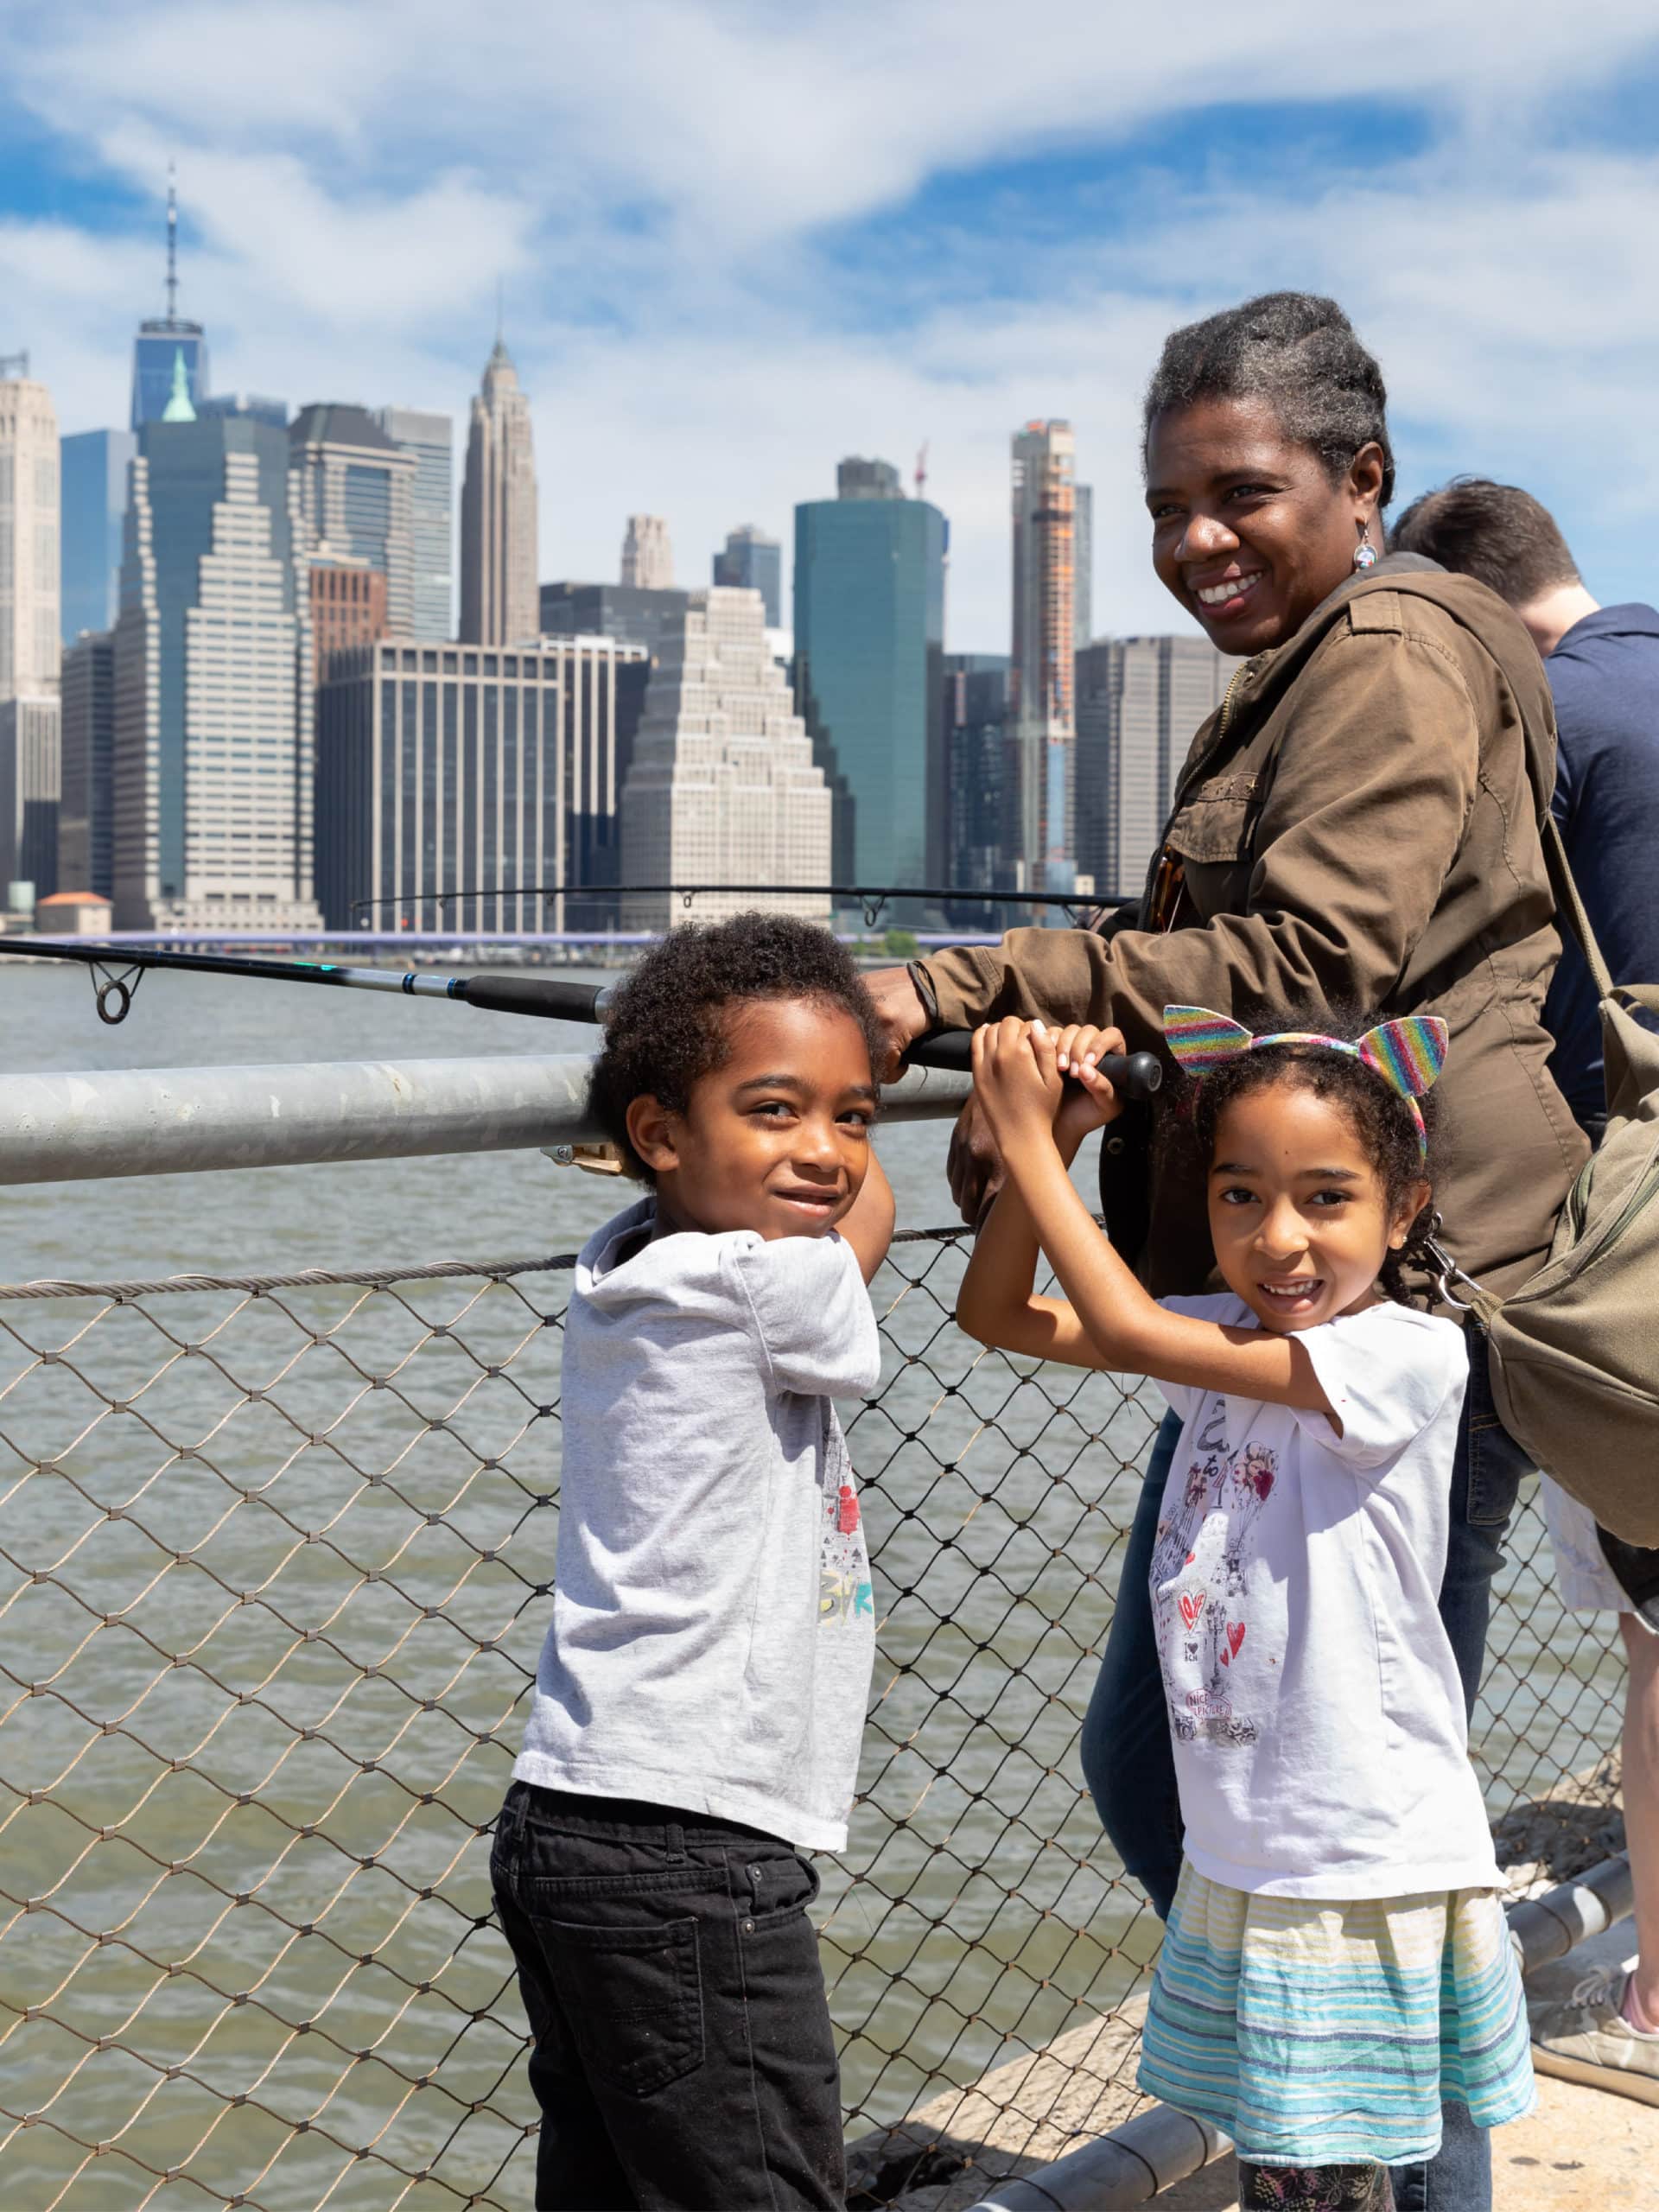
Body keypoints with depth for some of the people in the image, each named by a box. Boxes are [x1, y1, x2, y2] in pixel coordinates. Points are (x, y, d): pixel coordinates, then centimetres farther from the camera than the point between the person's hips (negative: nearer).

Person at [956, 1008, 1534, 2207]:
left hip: (1373, 1878, -6)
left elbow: (1129, 1331, -25)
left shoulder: (1409, 1355, -20)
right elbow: (998, 1312, 5)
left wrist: (1028, 1143, -17)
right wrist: (1056, 1137, -8)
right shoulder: (1227, 1343, 2)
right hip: (1237, 1869, 7)